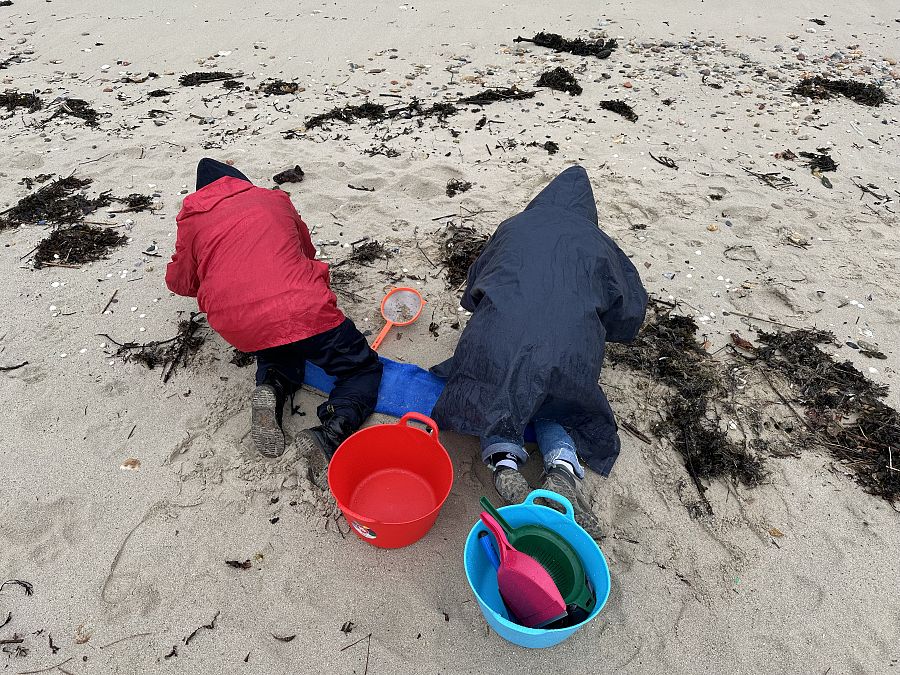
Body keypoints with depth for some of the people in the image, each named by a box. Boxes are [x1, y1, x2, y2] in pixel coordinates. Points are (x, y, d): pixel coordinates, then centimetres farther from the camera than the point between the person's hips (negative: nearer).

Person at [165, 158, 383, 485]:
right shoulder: (273, 198, 22)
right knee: (363, 369, 16)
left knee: (282, 351, 35)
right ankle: (330, 434, -14)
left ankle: (272, 388, 0)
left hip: (239, 328, 2)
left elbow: (180, 282, 29)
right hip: (303, 309, -2)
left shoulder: (193, 219, 19)